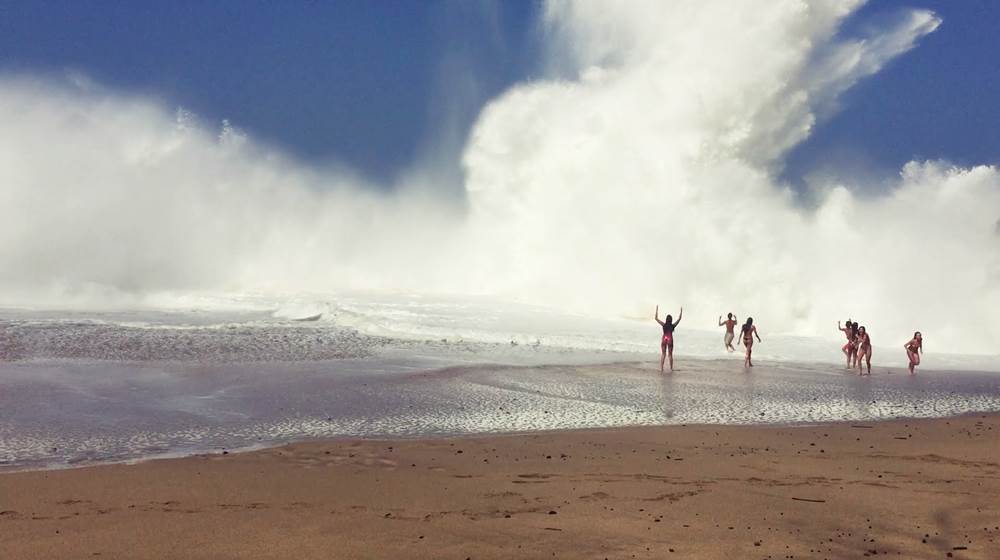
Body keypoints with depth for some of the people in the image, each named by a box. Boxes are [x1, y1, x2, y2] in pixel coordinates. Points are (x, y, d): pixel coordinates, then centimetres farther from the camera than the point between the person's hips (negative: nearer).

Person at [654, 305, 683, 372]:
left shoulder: (664, 325, -7)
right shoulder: (673, 326, -7)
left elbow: (656, 318, -4)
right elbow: (679, 319, 2)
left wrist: (657, 310, 0)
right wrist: (681, 311, 8)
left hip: (664, 340, 0)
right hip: (670, 340, 0)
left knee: (663, 354, 4)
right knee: (670, 354, 11)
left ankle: (661, 368, -5)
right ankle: (671, 368, 16)